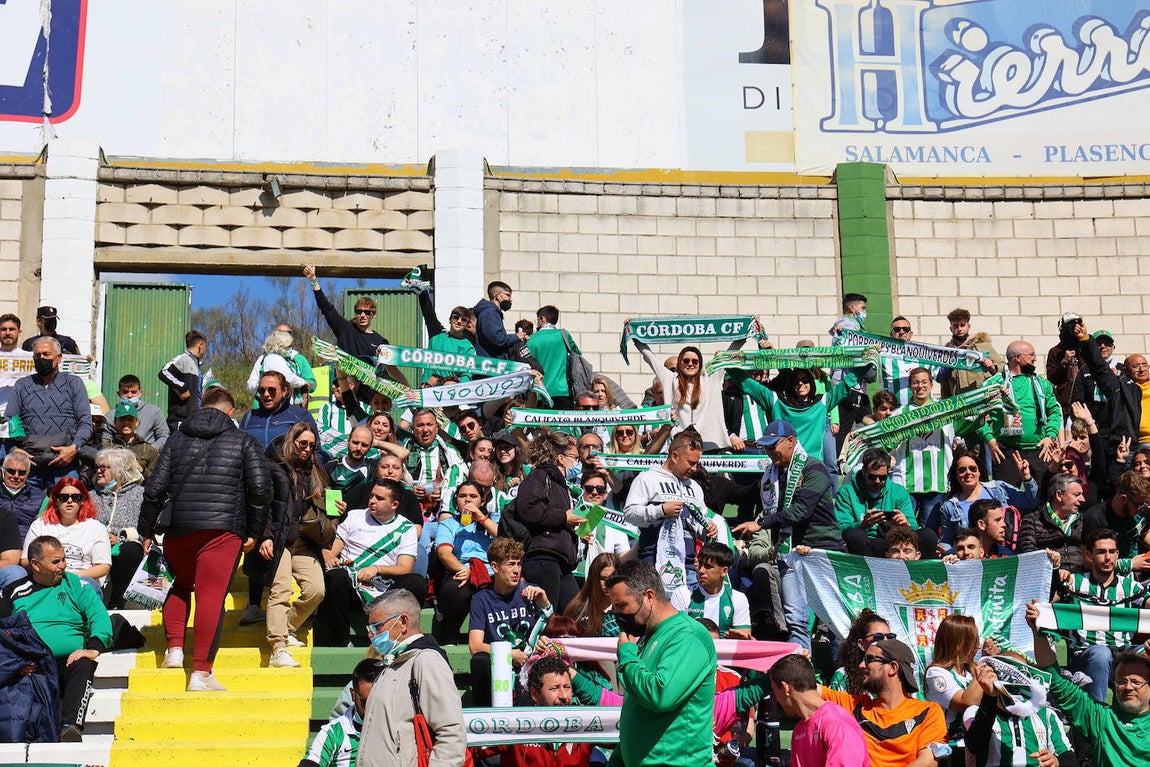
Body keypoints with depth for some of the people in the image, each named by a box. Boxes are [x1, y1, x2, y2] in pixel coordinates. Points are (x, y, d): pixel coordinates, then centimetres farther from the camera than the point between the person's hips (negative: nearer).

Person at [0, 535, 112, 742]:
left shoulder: (73, 583, 21)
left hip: (68, 662, 0)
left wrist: (94, 647, -11)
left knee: (83, 666, -35)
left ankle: (71, 727, -51)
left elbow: (98, 614, 9)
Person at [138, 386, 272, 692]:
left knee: (181, 585, 26)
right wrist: (253, 532, 8)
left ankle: (174, 649, 12)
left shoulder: (177, 438, 15)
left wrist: (147, 530, 18)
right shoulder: (243, 440, 8)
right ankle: (201, 672, -13)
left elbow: (155, 489, 10)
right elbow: (260, 488, -1)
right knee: (212, 595, -6)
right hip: (222, 529, -3)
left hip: (177, 529, 3)